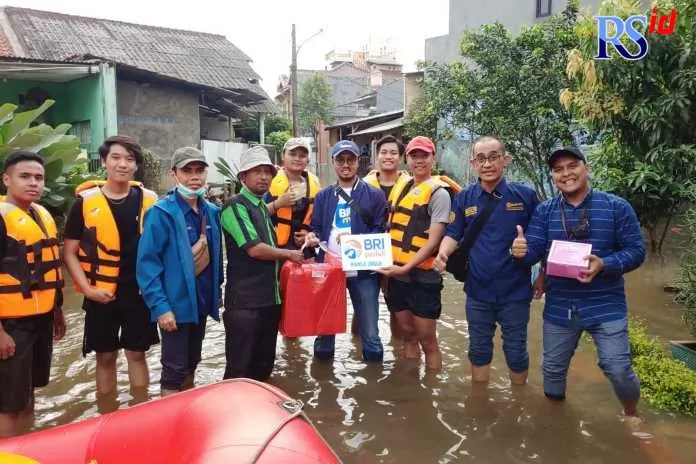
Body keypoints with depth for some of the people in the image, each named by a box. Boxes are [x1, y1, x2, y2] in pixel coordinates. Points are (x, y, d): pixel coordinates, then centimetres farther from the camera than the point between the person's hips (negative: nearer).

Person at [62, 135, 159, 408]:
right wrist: (87, 288, -10)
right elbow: (69, 252, 0)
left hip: (139, 292, 1)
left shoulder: (149, 200, 1)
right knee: (106, 358, 10)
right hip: (101, 294, -1)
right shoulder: (86, 201, -3)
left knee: (137, 354, 11)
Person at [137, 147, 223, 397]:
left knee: (191, 363, 21)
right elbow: (147, 263, -18)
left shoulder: (211, 211, 5)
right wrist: (160, 307, -22)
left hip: (202, 301, 7)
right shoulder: (161, 213, -16)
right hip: (176, 304, -7)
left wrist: (216, 291, 11)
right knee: (175, 369, 2)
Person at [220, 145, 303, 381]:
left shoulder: (263, 207, 17)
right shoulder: (236, 206, -10)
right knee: (240, 367, -1)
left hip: (269, 297, 9)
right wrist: (289, 254, -7)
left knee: (264, 364, 16)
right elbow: (254, 249, -18)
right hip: (244, 301, -8)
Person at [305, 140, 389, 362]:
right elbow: (316, 228, 13)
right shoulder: (323, 196, 11)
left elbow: (381, 232, -2)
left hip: (363, 270, -2)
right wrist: (313, 236, -10)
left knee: (370, 335, 5)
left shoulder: (374, 195, 1)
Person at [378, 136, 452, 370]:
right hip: (396, 275, 7)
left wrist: (406, 268, -21)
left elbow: (433, 241, -15)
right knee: (407, 334, 18)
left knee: (427, 340, 3)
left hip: (422, 276, -6)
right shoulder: (400, 188, 11)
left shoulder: (438, 192, -9)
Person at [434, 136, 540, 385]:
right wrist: (443, 253, -19)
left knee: (516, 351, 13)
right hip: (478, 290, 2)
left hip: (515, 290, -2)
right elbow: (453, 234, 1)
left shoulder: (525, 195, -6)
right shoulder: (463, 198, -1)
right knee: (479, 350, 16)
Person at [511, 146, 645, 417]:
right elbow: (534, 252, -4)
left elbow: (636, 251, -7)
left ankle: (631, 415, 31)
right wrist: (522, 251, -28)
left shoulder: (616, 207, -5)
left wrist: (604, 265, -25)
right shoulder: (544, 211, 2)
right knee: (553, 368, 15)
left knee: (617, 368, -1)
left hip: (605, 304, -3)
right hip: (559, 306, 3)